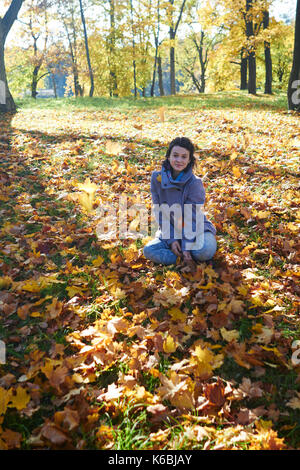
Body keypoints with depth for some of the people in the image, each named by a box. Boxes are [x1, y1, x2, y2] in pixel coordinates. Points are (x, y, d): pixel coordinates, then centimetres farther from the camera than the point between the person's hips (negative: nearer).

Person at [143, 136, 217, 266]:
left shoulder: (195, 183, -16)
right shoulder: (157, 178, -8)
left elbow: (192, 218, -16)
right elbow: (160, 212, -5)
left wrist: (187, 247, -22)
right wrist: (171, 240, -13)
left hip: (196, 229, -3)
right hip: (170, 230, 3)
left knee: (205, 251, -33)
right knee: (148, 250, -21)